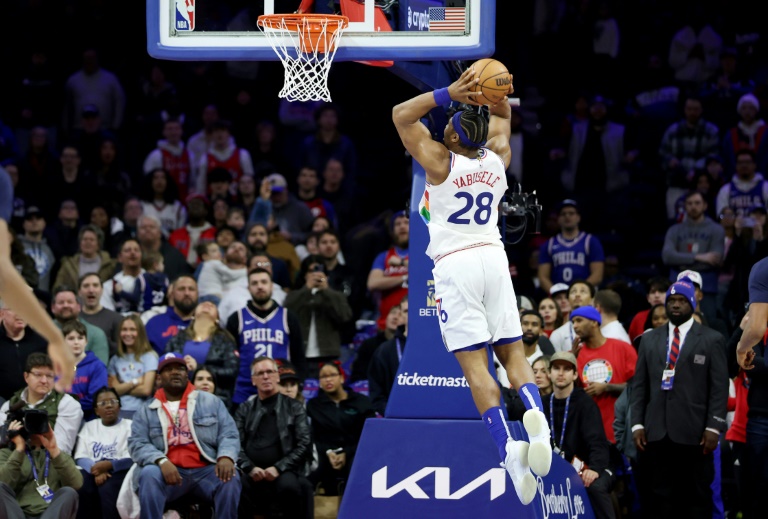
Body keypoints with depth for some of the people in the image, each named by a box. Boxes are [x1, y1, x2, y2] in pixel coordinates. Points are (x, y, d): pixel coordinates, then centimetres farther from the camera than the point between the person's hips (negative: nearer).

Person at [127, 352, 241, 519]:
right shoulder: (146, 411, 12)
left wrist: (226, 457, -19)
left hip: (205, 470, 0)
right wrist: (162, 461, -22)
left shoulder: (210, 402, 14)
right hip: (169, 471, 0)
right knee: (149, 474, -33)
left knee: (230, 477, -30)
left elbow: (229, 435, 6)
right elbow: (137, 444, 0)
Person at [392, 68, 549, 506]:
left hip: (455, 264, -4)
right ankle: (537, 417, -23)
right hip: (493, 257, 5)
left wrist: (449, 93, -6)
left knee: (474, 364, -8)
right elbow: (502, 117, 26)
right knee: (513, 353, 6)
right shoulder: (498, 158, 7)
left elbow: (402, 116, 2)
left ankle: (508, 450, -22)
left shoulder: (441, 162, -7)